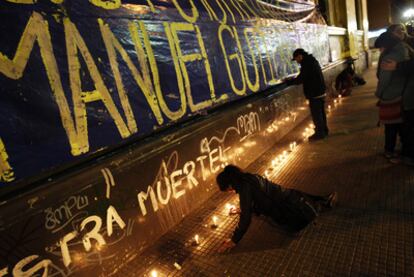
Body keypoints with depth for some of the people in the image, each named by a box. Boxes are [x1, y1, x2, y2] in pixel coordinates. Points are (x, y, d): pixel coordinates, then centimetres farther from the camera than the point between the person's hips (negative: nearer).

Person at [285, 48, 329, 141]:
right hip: (321, 92, 10)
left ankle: (319, 133, 8)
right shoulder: (312, 61, 13)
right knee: (320, 113, 19)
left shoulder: (307, 64, -19)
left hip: (314, 94, -10)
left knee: (316, 114, -1)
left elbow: (300, 79, -20)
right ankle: (324, 130, 31)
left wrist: (288, 81, -7)